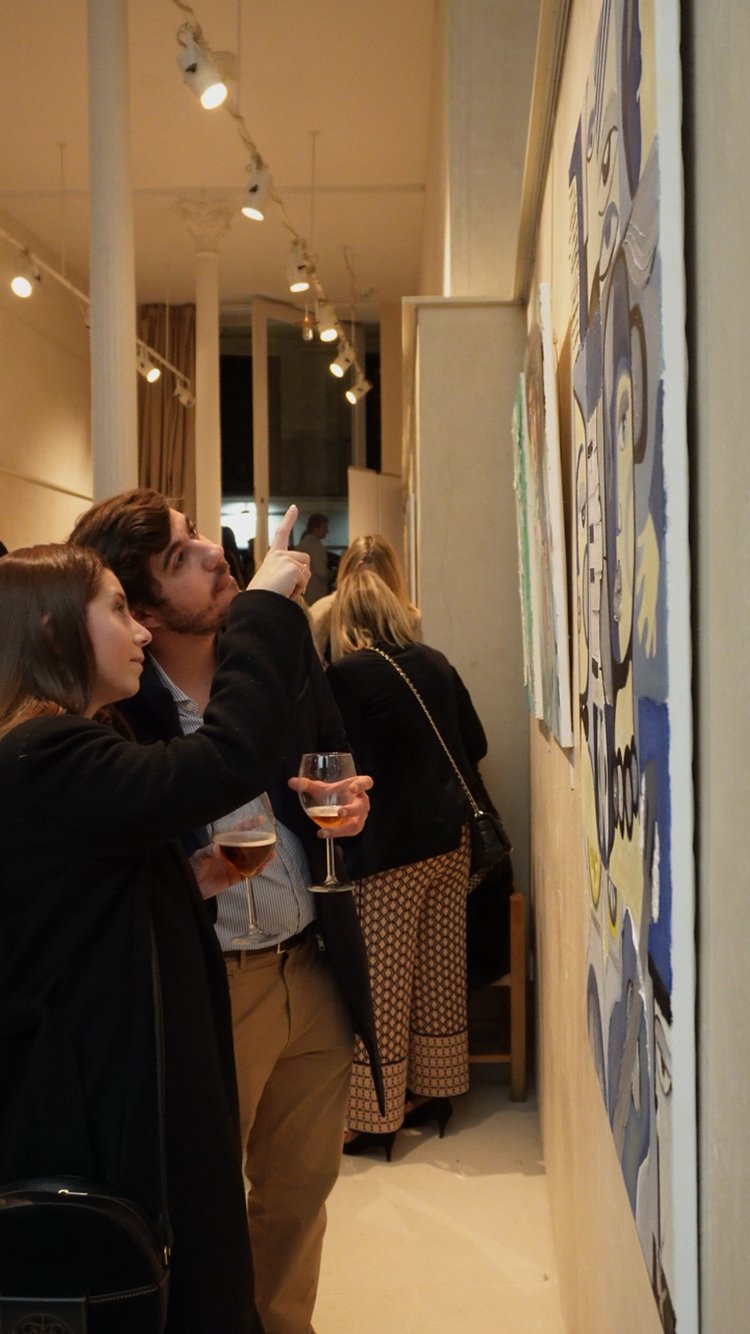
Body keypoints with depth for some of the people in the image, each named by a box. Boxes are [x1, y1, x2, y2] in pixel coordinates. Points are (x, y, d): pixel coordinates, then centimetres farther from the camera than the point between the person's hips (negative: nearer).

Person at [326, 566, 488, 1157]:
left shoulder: (347, 674, -13)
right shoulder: (435, 663, 4)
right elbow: (475, 745, 11)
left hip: (388, 849, -6)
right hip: (449, 838, 6)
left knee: (382, 984, 2)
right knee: (441, 972, 15)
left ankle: (374, 1117, 9)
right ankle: (436, 1090, 27)